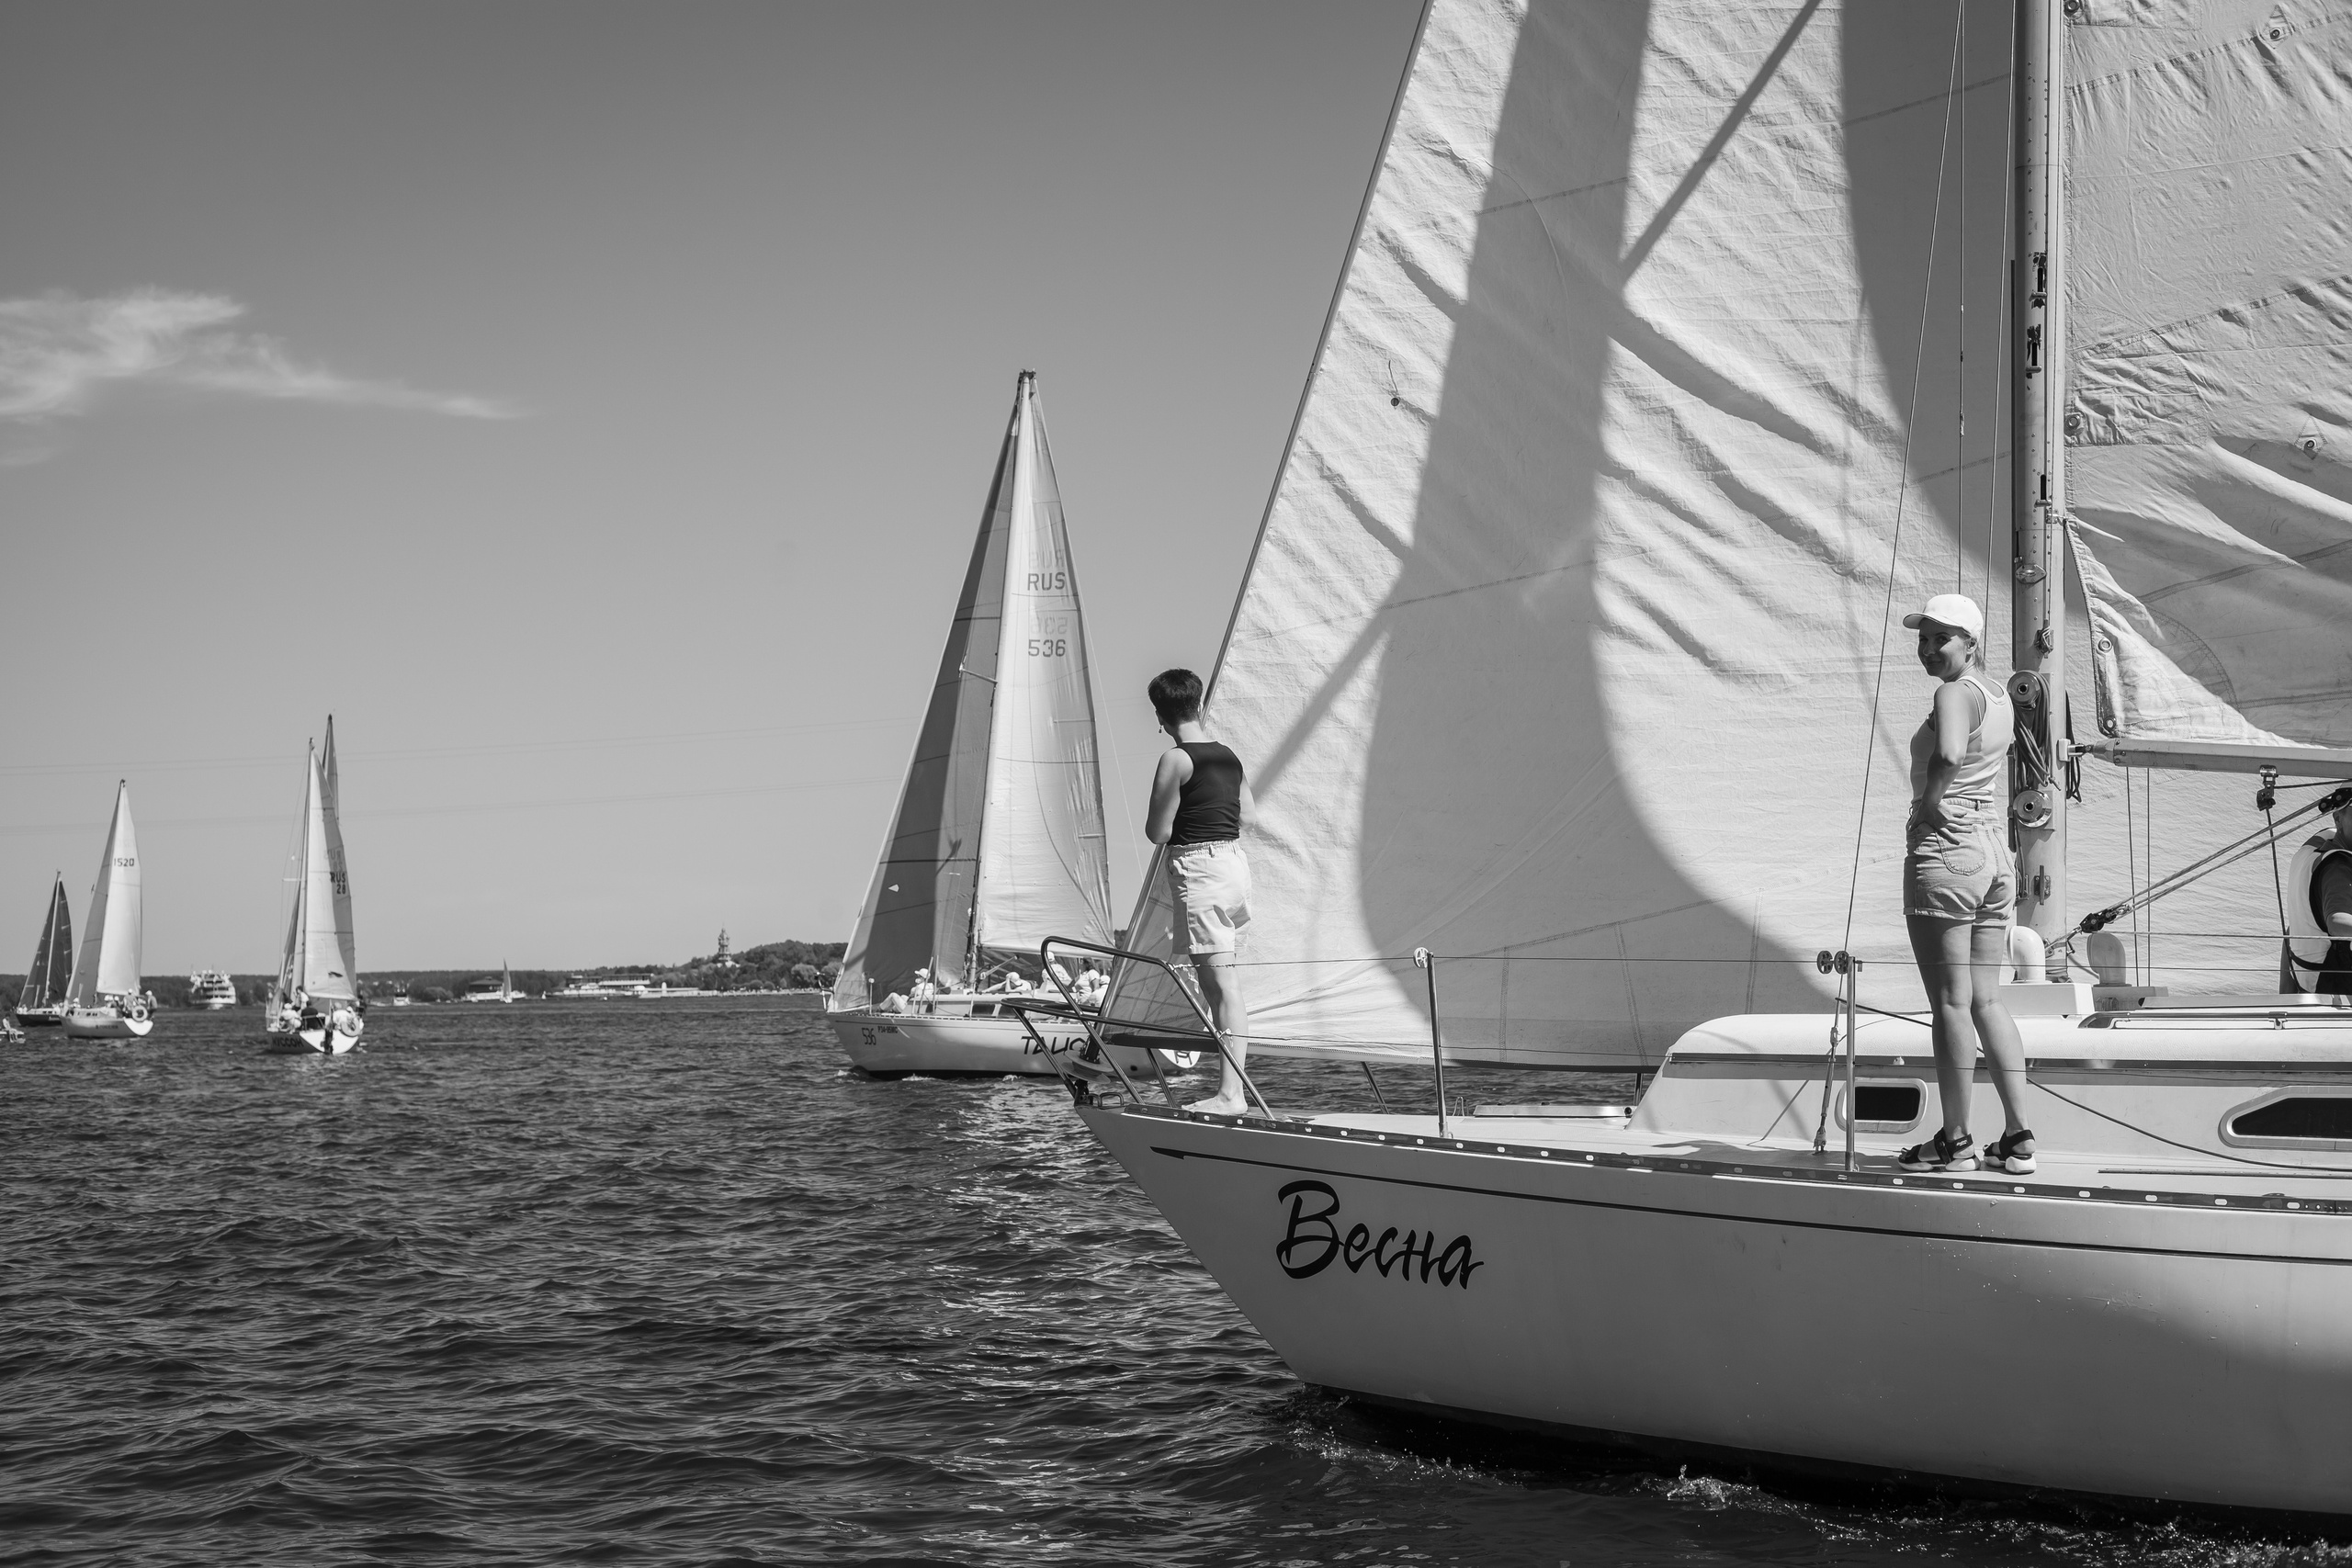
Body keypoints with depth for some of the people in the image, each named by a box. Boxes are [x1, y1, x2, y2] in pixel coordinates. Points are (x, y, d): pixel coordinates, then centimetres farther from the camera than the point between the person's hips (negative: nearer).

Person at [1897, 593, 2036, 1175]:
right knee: (1986, 1000, 12)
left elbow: (1949, 754, -32)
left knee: (1951, 1002, -2)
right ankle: (2018, 1138, 10)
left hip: (1943, 849, -9)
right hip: (1994, 847, 9)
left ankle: (1956, 1141, 3)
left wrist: (1927, 804, -17)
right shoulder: (1998, 696, 14)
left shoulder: (1956, 694, -14)